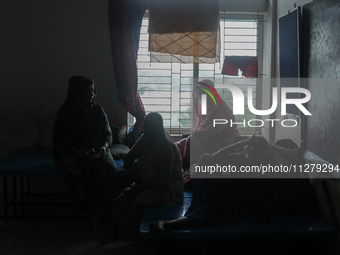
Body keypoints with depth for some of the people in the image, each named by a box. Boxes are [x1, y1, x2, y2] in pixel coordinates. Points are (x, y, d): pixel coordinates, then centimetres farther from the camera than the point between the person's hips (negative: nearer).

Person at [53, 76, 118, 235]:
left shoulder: (98, 111, 7)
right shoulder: (65, 114, -2)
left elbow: (108, 134, 11)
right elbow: (61, 143, -5)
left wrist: (104, 147, -13)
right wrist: (82, 154, -19)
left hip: (97, 152, 2)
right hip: (73, 154, -2)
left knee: (110, 168, -32)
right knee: (73, 172, -37)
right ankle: (90, 213, -23)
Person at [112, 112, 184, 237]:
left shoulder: (167, 146, -21)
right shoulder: (145, 139, 3)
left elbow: (164, 180, -21)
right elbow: (128, 159, 15)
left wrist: (142, 187, -18)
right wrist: (134, 167, -7)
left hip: (167, 188, -8)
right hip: (147, 183, 8)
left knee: (137, 204, -29)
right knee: (120, 201, -14)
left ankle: (133, 235, -12)